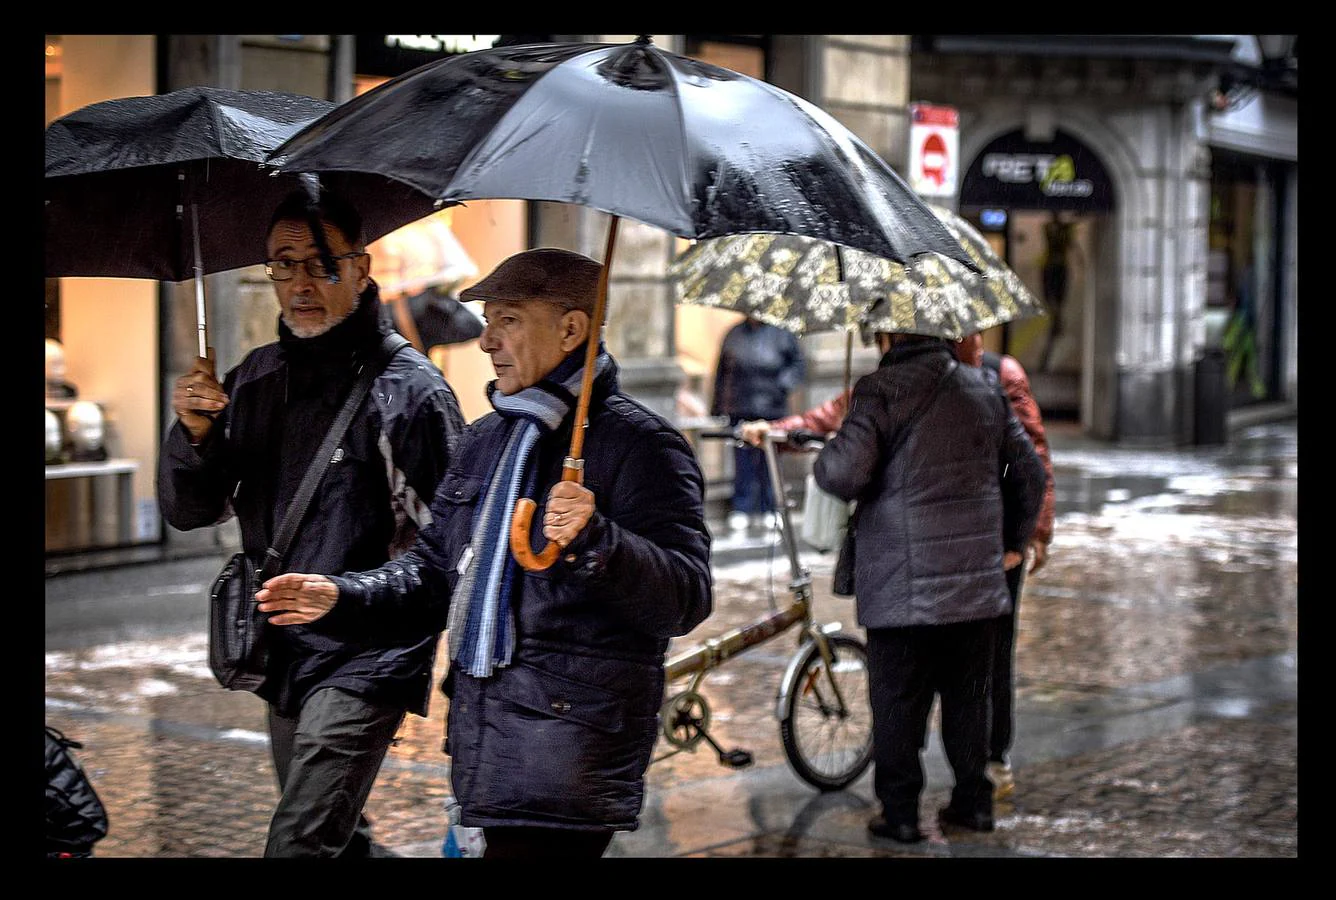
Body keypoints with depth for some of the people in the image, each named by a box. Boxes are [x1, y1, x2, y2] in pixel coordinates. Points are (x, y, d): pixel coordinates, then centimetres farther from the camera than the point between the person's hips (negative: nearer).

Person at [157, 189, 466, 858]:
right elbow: (190, 511, 10)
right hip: (283, 656, 7)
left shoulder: (410, 387, -11)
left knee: (299, 846, -15)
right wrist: (194, 433, -10)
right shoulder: (255, 378, 8)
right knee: (337, 838, 20)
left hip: (366, 659, -7)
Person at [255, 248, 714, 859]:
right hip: (482, 736, 8)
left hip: (572, 747, -8)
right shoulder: (484, 440, 18)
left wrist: (595, 541, -32)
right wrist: (343, 596, 10)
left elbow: (687, 598, -17)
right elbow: (436, 567, 25)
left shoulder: (639, 444, -8)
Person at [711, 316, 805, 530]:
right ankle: (741, 510, 6)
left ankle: (768, 511, 11)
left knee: (769, 462, 2)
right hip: (739, 410, 2)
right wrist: (717, 407, 13)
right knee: (743, 462, 0)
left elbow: (798, 364, 8)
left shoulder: (781, 334, 3)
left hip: (770, 410, -2)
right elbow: (722, 371, 16)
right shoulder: (735, 334, 12)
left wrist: (783, 385, -9)